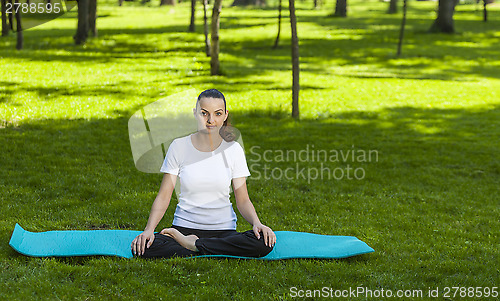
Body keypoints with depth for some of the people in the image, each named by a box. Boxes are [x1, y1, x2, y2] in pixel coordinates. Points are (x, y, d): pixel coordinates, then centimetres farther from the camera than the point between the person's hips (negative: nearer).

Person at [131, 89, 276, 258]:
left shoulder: (233, 150, 3)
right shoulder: (179, 146, 1)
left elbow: (243, 200, 3)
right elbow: (163, 196, -1)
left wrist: (257, 223, -17)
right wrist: (149, 229, -17)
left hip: (224, 230, 1)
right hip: (185, 226, -1)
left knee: (264, 243, -31)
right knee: (144, 248, -31)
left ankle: (192, 244, -15)